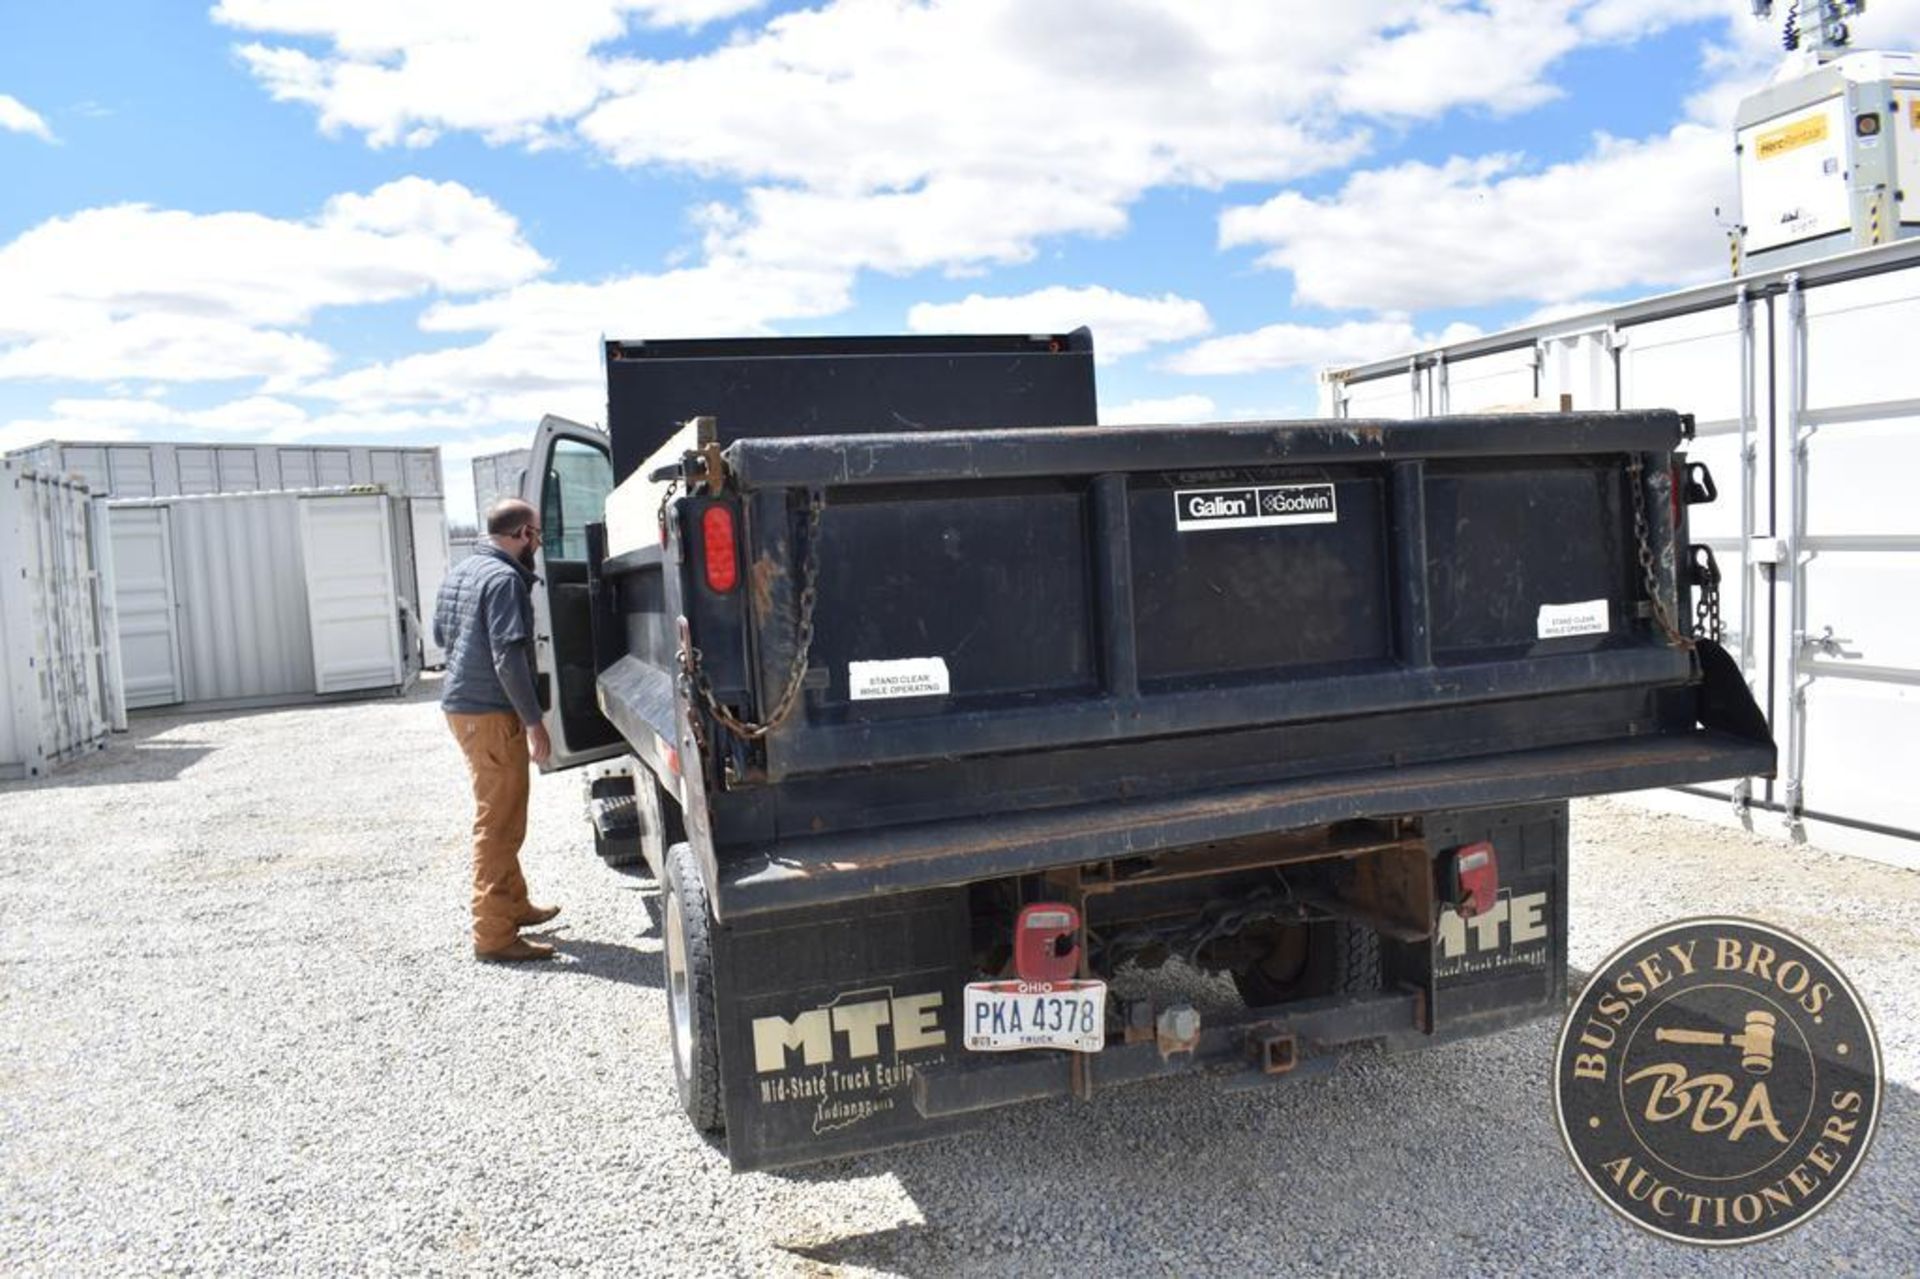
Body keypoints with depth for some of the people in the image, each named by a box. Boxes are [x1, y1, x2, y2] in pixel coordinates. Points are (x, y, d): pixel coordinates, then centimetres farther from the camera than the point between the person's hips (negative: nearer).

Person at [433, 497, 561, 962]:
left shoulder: (459, 572, 12)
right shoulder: (504, 579, -17)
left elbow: (439, 634, 23)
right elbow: (509, 656, -23)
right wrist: (534, 722, -21)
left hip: (460, 705, 10)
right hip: (491, 713, -10)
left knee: (498, 817, 21)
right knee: (499, 824, -4)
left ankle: (514, 904, 34)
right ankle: (494, 934, 0)